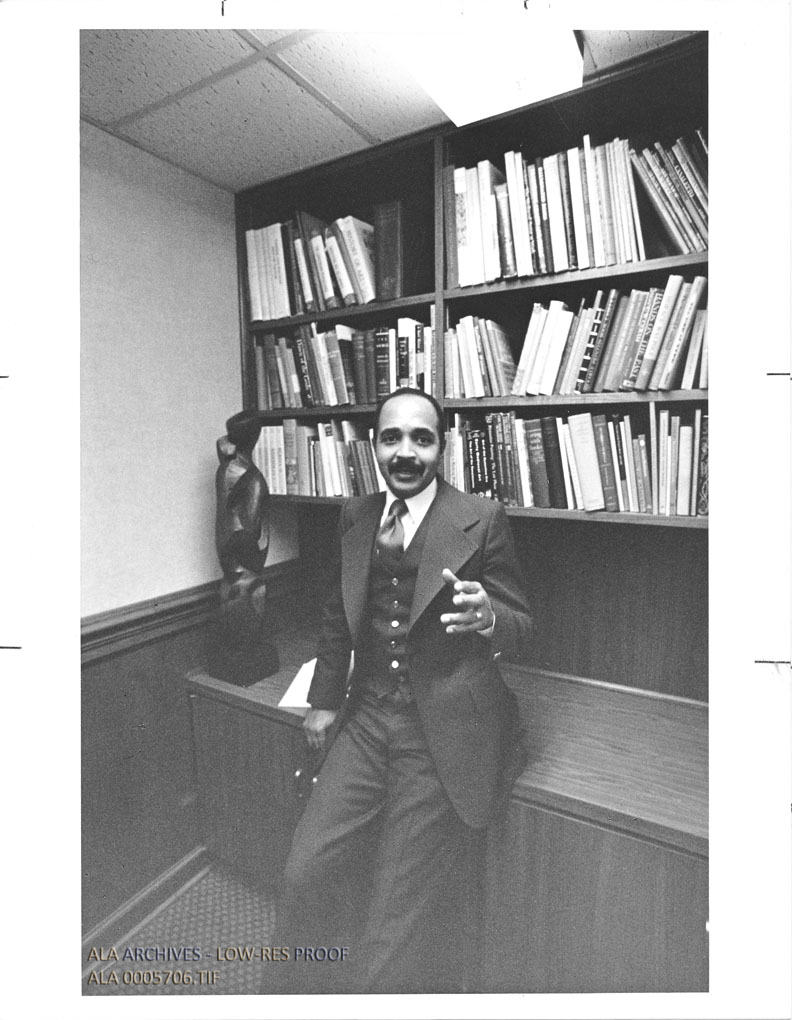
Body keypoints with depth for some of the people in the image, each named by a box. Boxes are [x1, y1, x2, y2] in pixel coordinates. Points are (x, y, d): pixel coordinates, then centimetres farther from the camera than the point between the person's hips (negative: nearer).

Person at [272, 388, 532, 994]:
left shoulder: (482, 520, -10)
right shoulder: (355, 516, 4)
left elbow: (521, 631, -6)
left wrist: (488, 617, -29)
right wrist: (325, 699, 16)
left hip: (444, 733, -4)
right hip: (368, 719, 5)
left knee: (407, 902, 6)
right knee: (308, 871, 7)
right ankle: (316, 990, 38)